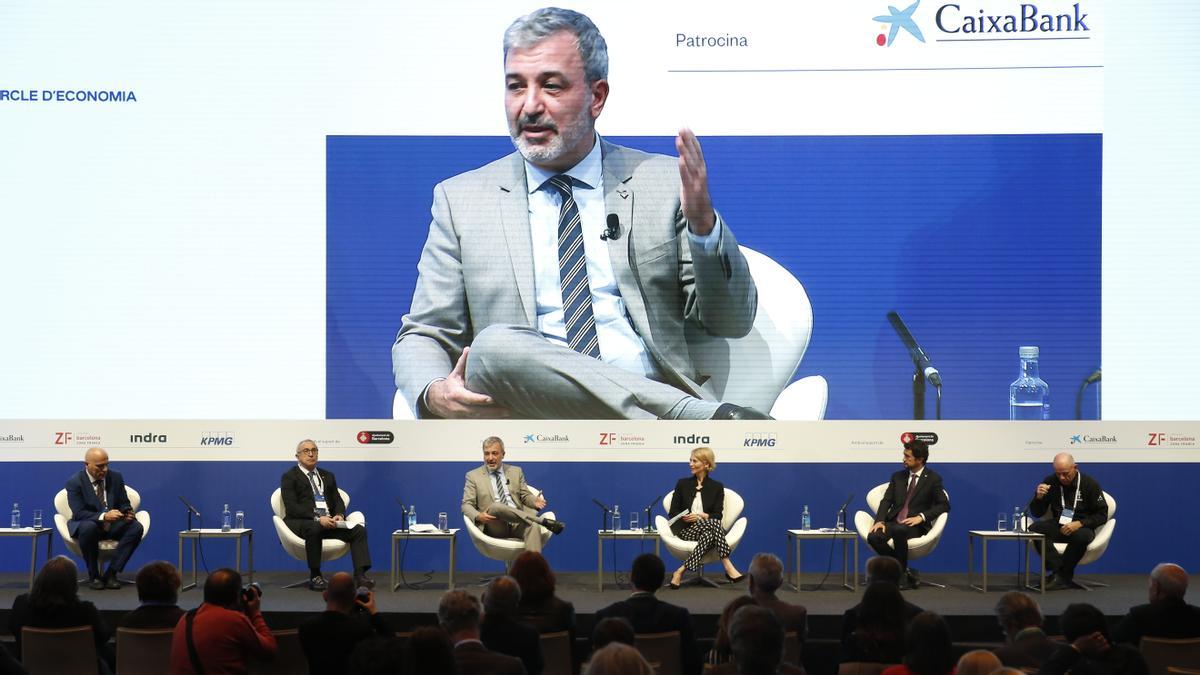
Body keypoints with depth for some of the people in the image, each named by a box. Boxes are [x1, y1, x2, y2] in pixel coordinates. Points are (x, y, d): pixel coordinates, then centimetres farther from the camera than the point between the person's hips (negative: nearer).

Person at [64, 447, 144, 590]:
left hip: (112, 526, 4)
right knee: (88, 527, -40)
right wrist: (103, 516, -36)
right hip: (89, 524, -4)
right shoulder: (74, 482, -12)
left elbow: (124, 504, 7)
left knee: (136, 527, -25)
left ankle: (111, 573, -22)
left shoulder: (116, 477, 1)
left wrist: (128, 513, -19)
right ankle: (93, 576, -21)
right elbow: (79, 513, -20)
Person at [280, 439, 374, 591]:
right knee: (314, 528, -40)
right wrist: (317, 518, -21)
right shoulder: (289, 477, 4)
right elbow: (291, 507, -9)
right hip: (301, 522, -5)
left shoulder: (327, 476, 23)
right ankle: (315, 576, -27)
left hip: (328, 521, 5)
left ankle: (360, 575, -26)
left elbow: (338, 501, 16)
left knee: (359, 530, -19)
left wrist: (339, 515, -9)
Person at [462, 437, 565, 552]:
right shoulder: (473, 476, 13)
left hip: (518, 523, 2)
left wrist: (535, 501, -5)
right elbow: (467, 505, 7)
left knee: (533, 526, -34)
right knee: (496, 507, -37)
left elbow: (525, 495, 20)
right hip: (494, 527, -2)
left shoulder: (516, 471, 21)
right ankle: (544, 521, -32)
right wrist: (478, 516, -15)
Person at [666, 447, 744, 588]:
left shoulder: (716, 487, 13)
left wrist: (701, 516, -15)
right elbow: (672, 512, 11)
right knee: (713, 524, -35)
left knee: (710, 534, -39)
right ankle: (728, 568, -48)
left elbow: (717, 515, 3)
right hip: (686, 529, -1)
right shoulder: (683, 484, 16)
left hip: (708, 526, 1)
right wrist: (685, 517, -11)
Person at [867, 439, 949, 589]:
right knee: (873, 537, -28)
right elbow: (886, 501, 8)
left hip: (915, 526, -4)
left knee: (898, 530, -40)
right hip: (894, 522, 4)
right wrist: (880, 520, -11)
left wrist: (921, 517, -15)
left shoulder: (933, 479, 2)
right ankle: (904, 570, -12)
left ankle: (901, 571, -19)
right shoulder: (897, 477, 15)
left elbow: (944, 505, -3)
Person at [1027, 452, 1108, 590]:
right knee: (1034, 528, -28)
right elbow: (1036, 513, 8)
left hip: (1081, 528, -2)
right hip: (1058, 527, 3)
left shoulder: (1089, 484, -3)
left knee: (1081, 536, -39)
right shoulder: (1050, 482, 3)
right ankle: (1059, 572, -33)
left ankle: (1062, 576, -18)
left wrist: (1079, 523, -18)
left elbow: (1102, 515, -2)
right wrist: (1038, 497, -14)